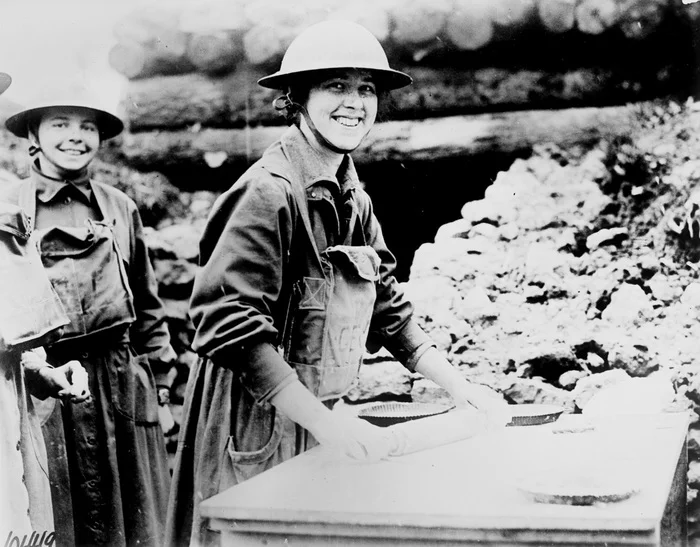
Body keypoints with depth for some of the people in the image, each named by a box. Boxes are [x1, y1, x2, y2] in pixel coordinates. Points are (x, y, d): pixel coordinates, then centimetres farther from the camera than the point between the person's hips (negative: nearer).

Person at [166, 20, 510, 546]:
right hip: (252, 426, -8)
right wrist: (324, 421, -30)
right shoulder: (271, 192, -19)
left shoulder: (354, 200, 7)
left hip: (315, 420, 8)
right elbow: (226, 322, -27)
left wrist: (457, 385, 4)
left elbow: (388, 307, 14)